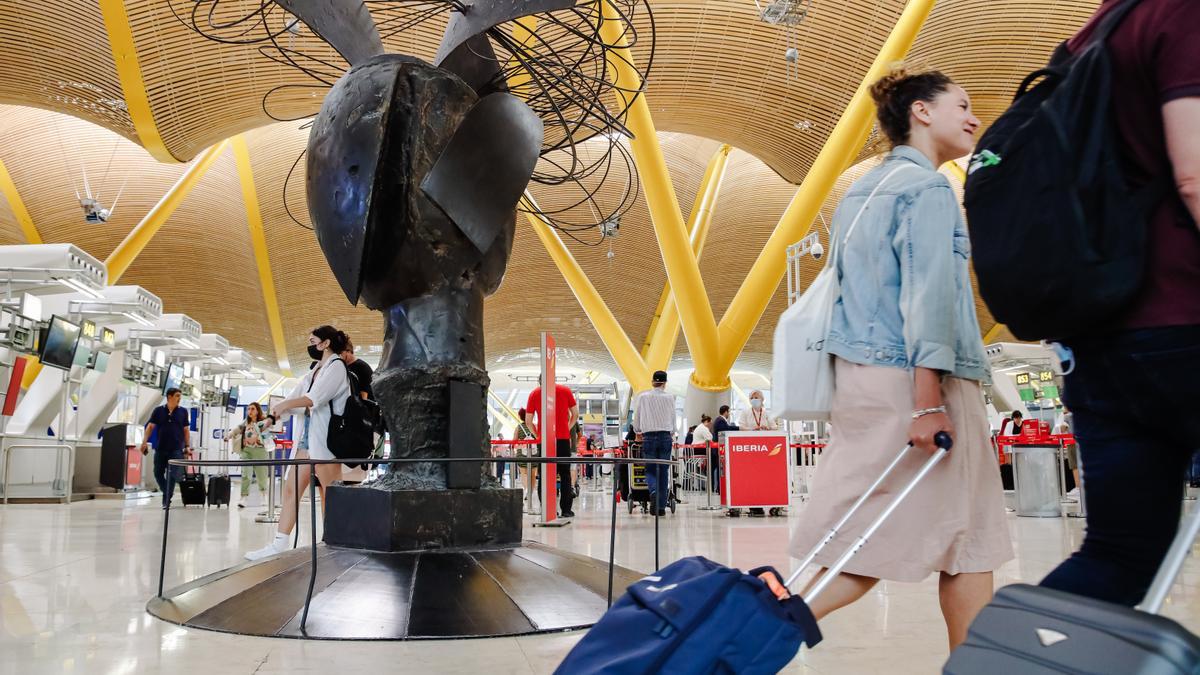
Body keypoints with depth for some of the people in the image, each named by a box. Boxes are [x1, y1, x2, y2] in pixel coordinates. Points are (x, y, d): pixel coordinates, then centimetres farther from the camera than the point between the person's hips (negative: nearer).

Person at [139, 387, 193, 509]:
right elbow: (150, 427, 2)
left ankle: (166, 499, 2)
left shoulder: (183, 411, 4)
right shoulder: (158, 411, 2)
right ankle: (167, 493, 29)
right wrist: (145, 442, -10)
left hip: (176, 449, -1)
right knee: (158, 473, 8)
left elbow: (186, 430, 7)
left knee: (171, 475, -6)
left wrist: (187, 446, 2)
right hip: (160, 448, 1)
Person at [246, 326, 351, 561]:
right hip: (308, 435, 9)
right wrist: (271, 417, 5)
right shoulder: (313, 372, 22)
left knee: (329, 495, -4)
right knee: (291, 488, 3)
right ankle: (278, 545, 4)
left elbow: (315, 398, -15)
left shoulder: (337, 366, -4)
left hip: (326, 436, -9)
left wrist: (283, 404, -8)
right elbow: (293, 399, 16)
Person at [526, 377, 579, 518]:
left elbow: (528, 420, 2)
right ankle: (566, 509, 4)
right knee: (565, 474, 6)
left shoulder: (534, 393, 6)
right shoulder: (565, 390, 7)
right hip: (563, 438, 0)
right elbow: (575, 414, 7)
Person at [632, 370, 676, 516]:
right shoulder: (669, 397, 2)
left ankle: (653, 492, -24)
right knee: (663, 471, 6)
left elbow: (636, 419, 7)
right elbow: (673, 420, 9)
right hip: (666, 437, 1)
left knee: (650, 470, 6)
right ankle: (661, 506, 5)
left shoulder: (642, 397, 1)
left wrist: (637, 430, 27)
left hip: (648, 437, 0)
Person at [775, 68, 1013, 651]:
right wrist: (927, 400, -21)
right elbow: (926, 294, -16)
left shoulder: (860, 192, 21)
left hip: (859, 374, 9)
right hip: (914, 379, -9)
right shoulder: (926, 187, -6)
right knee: (966, 537, 0)